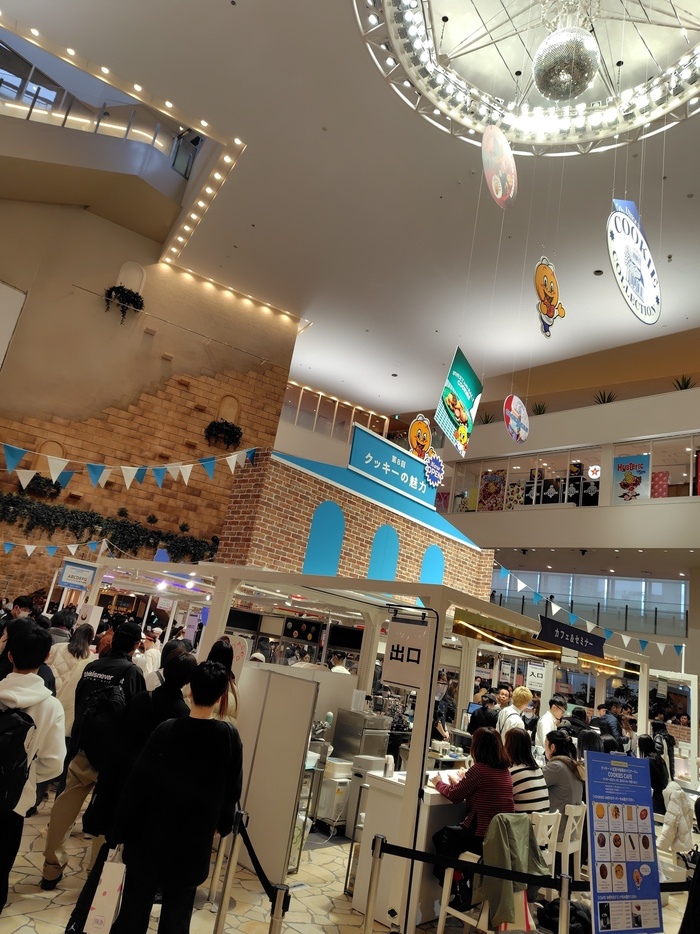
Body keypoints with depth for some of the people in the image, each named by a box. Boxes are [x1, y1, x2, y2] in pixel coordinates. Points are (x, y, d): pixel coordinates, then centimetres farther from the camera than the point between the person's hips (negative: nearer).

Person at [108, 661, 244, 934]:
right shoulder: (229, 737, -11)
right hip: (195, 840, 1)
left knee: (134, 908, 15)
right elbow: (232, 789, 0)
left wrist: (120, 829, 1)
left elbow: (137, 781, -10)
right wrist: (222, 824, 16)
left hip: (150, 834, 0)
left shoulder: (166, 730, -14)